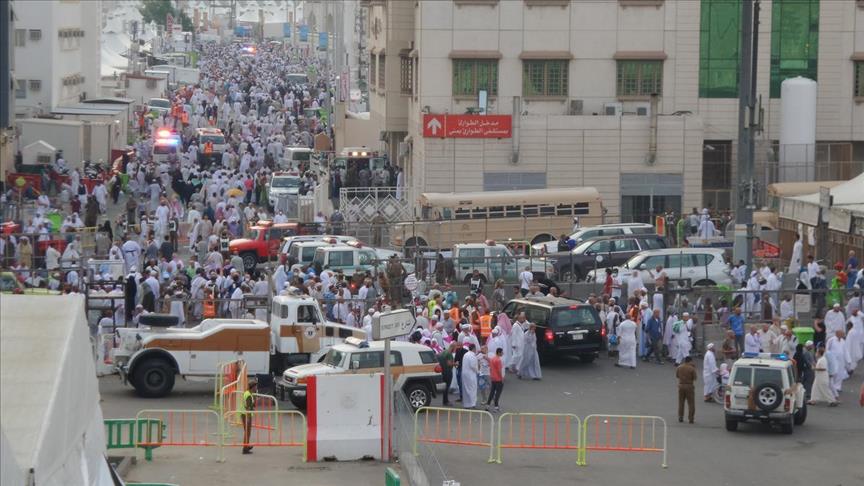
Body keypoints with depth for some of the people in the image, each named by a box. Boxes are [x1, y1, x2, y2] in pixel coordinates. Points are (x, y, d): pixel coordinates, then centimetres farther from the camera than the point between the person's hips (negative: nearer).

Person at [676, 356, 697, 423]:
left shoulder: (679, 368, 1)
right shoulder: (692, 368, -11)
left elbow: (677, 376, 9)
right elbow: (694, 378, -8)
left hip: (681, 385, 4)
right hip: (689, 386, -4)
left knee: (681, 402, 15)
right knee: (691, 403, 4)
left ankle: (680, 417, 16)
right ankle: (690, 418, 0)